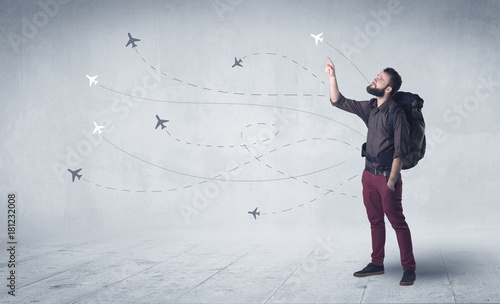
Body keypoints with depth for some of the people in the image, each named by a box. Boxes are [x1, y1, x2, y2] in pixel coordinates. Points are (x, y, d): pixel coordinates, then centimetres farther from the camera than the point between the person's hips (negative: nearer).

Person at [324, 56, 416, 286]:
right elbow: (338, 101, 12)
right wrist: (332, 76, 2)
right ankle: (377, 264, 25)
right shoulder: (369, 108, 7)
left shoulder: (396, 114, -15)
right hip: (369, 173, 8)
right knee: (375, 221, 15)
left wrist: (391, 181, -19)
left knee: (397, 222, -2)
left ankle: (409, 269, 7)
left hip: (387, 175, -8)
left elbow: (400, 151, -17)